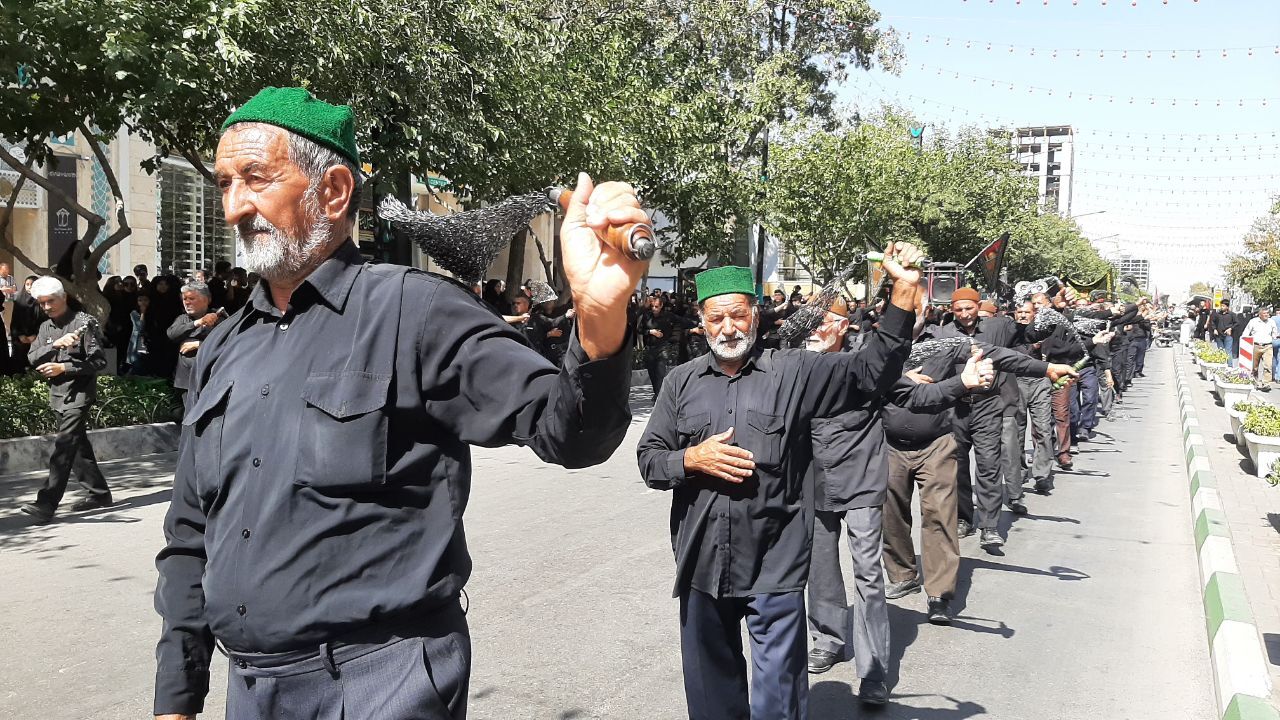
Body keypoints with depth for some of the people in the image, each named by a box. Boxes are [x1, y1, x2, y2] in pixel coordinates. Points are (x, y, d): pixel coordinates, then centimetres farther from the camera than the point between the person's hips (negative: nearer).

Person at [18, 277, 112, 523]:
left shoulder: (84, 322, -7)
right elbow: (32, 358, 0)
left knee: (63, 446, -14)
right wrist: (55, 344, -16)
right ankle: (99, 493, 23)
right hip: (57, 394, 7)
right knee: (78, 446, 13)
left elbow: (99, 362, -11)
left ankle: (47, 503, -17)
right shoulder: (45, 327, 13)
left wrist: (63, 367, -16)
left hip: (78, 393, -7)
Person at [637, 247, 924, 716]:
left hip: (774, 566, -3)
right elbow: (648, 458, 9)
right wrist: (693, 459, -11)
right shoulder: (682, 382, 8)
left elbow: (870, 371, -8)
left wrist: (904, 291, -17)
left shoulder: (795, 372, 0)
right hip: (701, 562, 3)